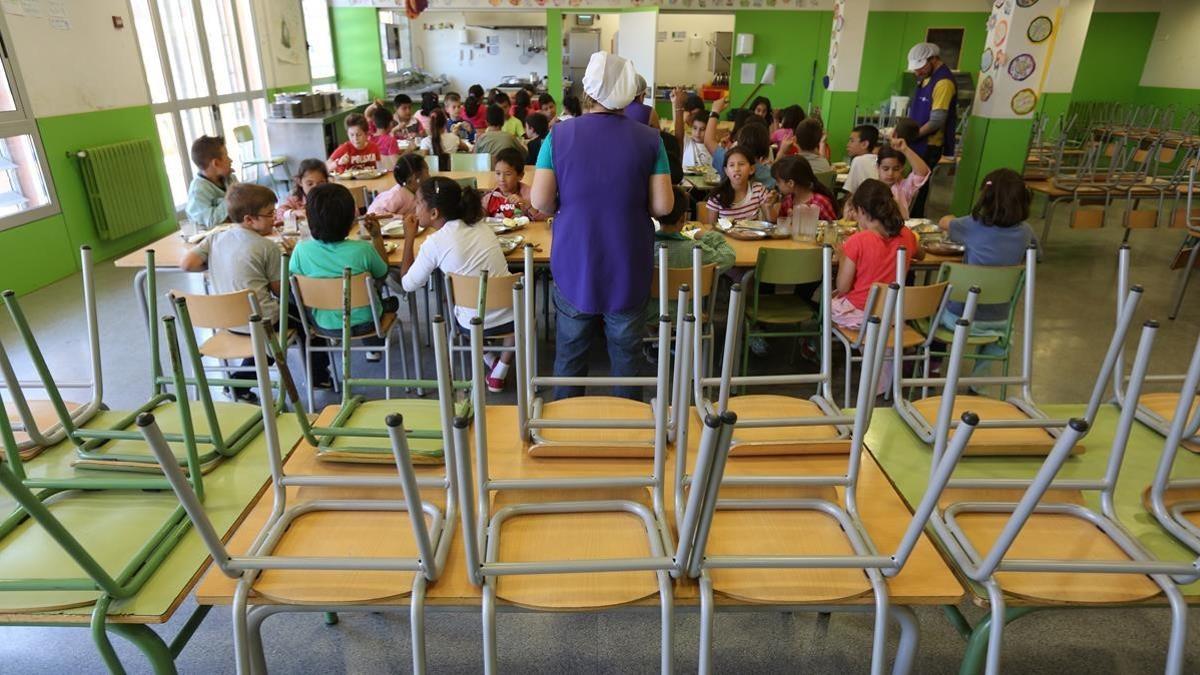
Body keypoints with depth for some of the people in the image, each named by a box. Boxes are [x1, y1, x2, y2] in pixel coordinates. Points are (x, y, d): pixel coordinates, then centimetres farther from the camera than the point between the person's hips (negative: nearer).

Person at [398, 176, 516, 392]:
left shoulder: (434, 242, -11)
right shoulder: (481, 227, 4)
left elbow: (408, 285, 0)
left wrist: (409, 238, 4)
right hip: (511, 319, 2)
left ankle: (490, 361, 25)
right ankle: (499, 373, 28)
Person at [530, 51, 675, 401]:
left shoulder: (559, 134, -7)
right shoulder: (649, 139, -7)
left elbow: (540, 201, -11)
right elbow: (663, 206, -9)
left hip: (574, 265, 1)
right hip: (628, 268, 0)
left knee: (570, 353, 16)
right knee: (627, 353, 14)